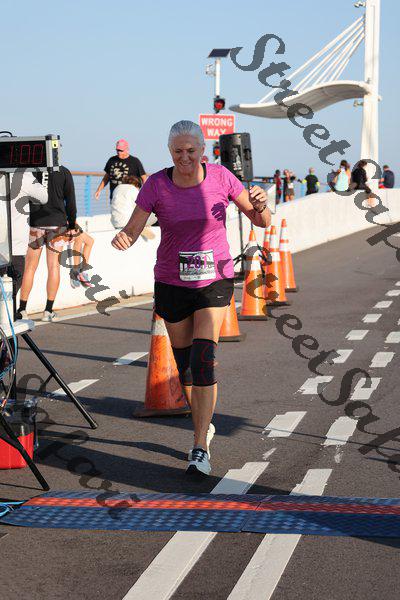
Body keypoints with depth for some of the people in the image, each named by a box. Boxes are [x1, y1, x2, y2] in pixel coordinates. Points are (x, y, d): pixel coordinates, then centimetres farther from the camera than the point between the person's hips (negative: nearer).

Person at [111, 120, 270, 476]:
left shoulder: (220, 177, -8)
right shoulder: (156, 185, -9)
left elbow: (262, 222, -2)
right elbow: (132, 231, -14)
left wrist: (260, 204, -24)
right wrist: (122, 239, -37)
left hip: (215, 280, -2)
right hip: (172, 283, 2)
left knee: (203, 360, -16)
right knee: (185, 364, 12)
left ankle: (200, 449, -12)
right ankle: (204, 427, 37)